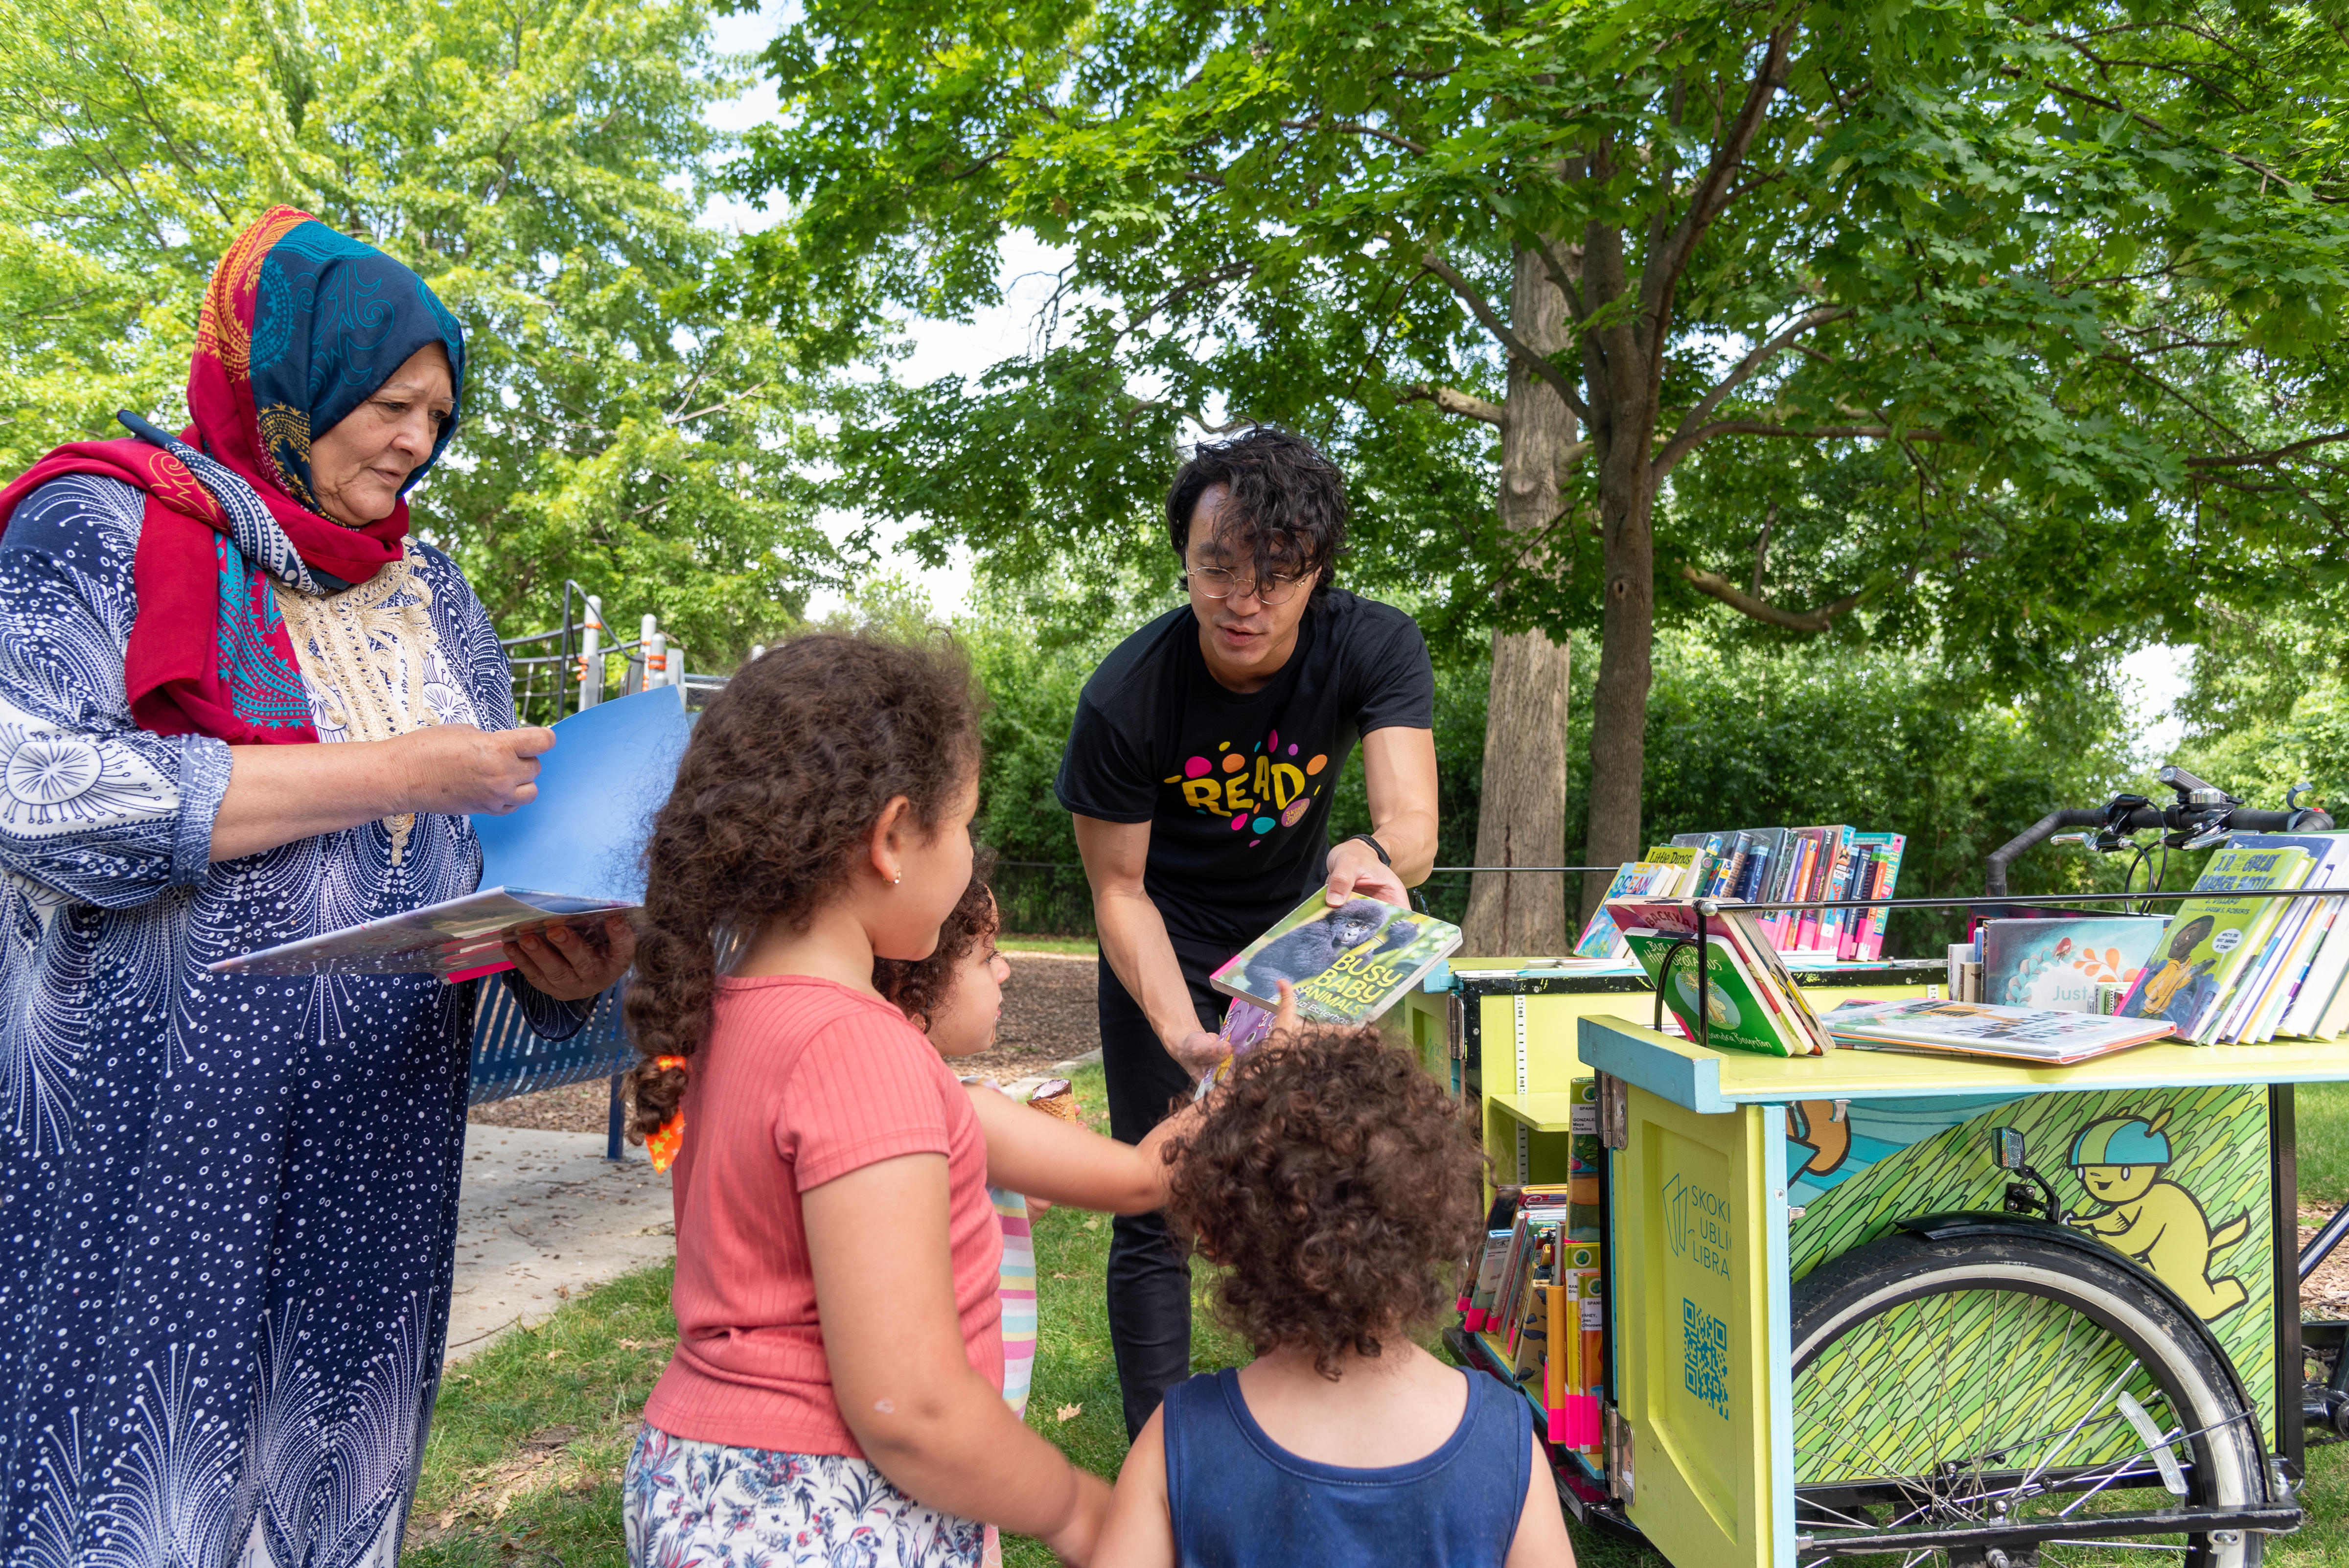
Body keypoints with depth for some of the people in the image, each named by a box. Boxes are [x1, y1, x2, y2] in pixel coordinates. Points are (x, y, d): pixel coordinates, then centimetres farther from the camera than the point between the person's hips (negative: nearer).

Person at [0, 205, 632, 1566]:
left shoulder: (429, 594, 15)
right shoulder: (109, 521, -3)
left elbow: (492, 843, 15)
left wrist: (564, 956, -8)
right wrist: (388, 773, -17)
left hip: (378, 1133, 5)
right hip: (156, 1126, -5)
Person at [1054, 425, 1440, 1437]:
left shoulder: (1375, 648, -24)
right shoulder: (1126, 698, -28)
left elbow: (1413, 822, -34)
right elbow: (1119, 889, -18)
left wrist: (1371, 854, -59)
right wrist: (1182, 1034, -33)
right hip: (1167, 951, -2)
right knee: (1156, 1217, -1)